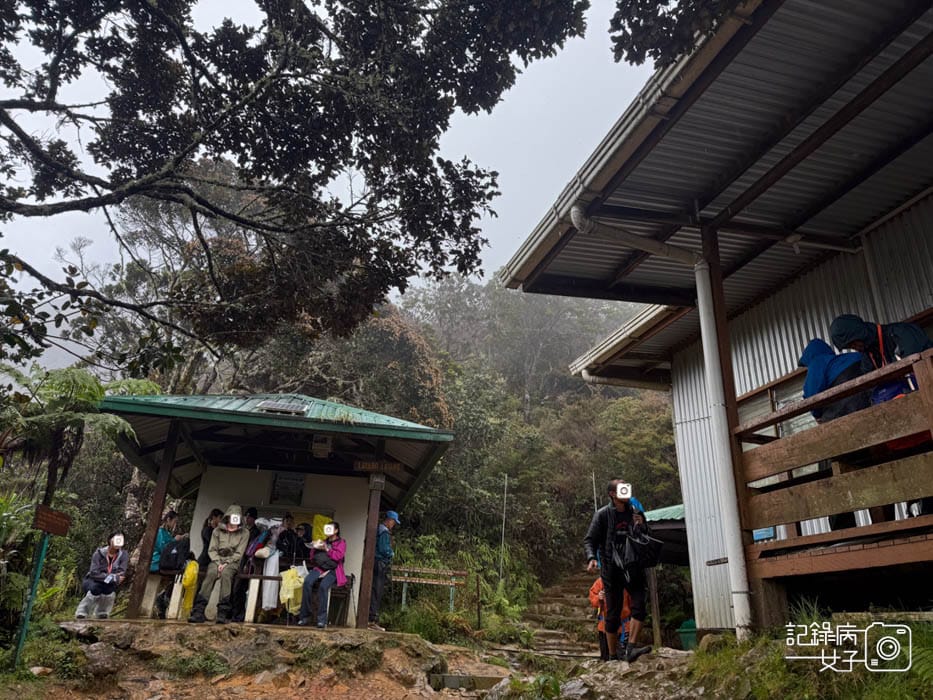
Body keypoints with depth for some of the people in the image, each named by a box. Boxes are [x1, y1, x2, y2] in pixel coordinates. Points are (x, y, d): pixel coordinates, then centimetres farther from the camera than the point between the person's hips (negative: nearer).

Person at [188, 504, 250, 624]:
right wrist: (218, 563, -10)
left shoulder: (244, 533, 9)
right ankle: (198, 611, -41)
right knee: (211, 573, -33)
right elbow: (212, 550, 7)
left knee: (225, 573, -36)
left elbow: (239, 554, 1)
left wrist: (226, 563, -13)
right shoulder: (218, 531, 14)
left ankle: (223, 613, -41)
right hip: (217, 560, 2)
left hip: (232, 562, -1)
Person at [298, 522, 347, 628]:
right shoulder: (323, 542, 23)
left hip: (333, 570, -4)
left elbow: (338, 556, -5)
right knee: (307, 582, -28)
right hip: (319, 568, 4)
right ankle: (305, 616, -23)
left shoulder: (341, 542, 12)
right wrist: (315, 548, 4)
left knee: (323, 586, -34)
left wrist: (326, 549, -8)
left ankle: (322, 619, -29)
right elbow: (313, 559, 22)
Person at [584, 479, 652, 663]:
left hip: (633, 568, 3)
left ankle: (630, 648, -12)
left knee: (639, 604, -13)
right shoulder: (602, 515, -4)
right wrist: (591, 558, -22)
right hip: (611, 569, -3)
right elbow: (589, 540, -3)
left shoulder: (636, 513, 6)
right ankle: (613, 655, 16)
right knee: (613, 613, 4)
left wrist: (641, 527, -8)